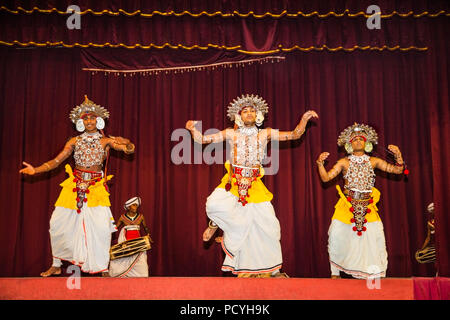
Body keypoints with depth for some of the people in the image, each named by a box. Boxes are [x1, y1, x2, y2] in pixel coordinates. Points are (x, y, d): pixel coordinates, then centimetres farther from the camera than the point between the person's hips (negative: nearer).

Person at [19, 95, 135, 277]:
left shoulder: (106, 141, 4)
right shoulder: (74, 141, 9)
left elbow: (130, 148, -5)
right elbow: (56, 161, 6)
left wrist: (125, 143, -28)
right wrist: (35, 170, -7)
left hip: (96, 186, -2)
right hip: (74, 186, 3)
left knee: (101, 225, -15)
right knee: (58, 222, -1)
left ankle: (103, 268, -3)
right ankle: (56, 265, 17)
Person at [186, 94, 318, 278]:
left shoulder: (265, 134, 9)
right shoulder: (231, 134, 6)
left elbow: (294, 134, 8)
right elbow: (203, 139, 4)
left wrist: (304, 119, -5)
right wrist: (193, 129, -14)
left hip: (254, 184, 2)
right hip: (233, 181, -1)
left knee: (266, 223, -1)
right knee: (215, 204, -31)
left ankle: (272, 269, 15)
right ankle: (216, 223, 7)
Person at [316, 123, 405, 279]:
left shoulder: (373, 161, 9)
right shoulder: (344, 162, 4)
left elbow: (397, 170, 8)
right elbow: (326, 178, -2)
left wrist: (398, 155, -8)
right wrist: (320, 163, -16)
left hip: (367, 206, 1)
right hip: (347, 206, -1)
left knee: (374, 236, -10)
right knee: (337, 236, -10)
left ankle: (374, 274, 5)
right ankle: (335, 273, 6)